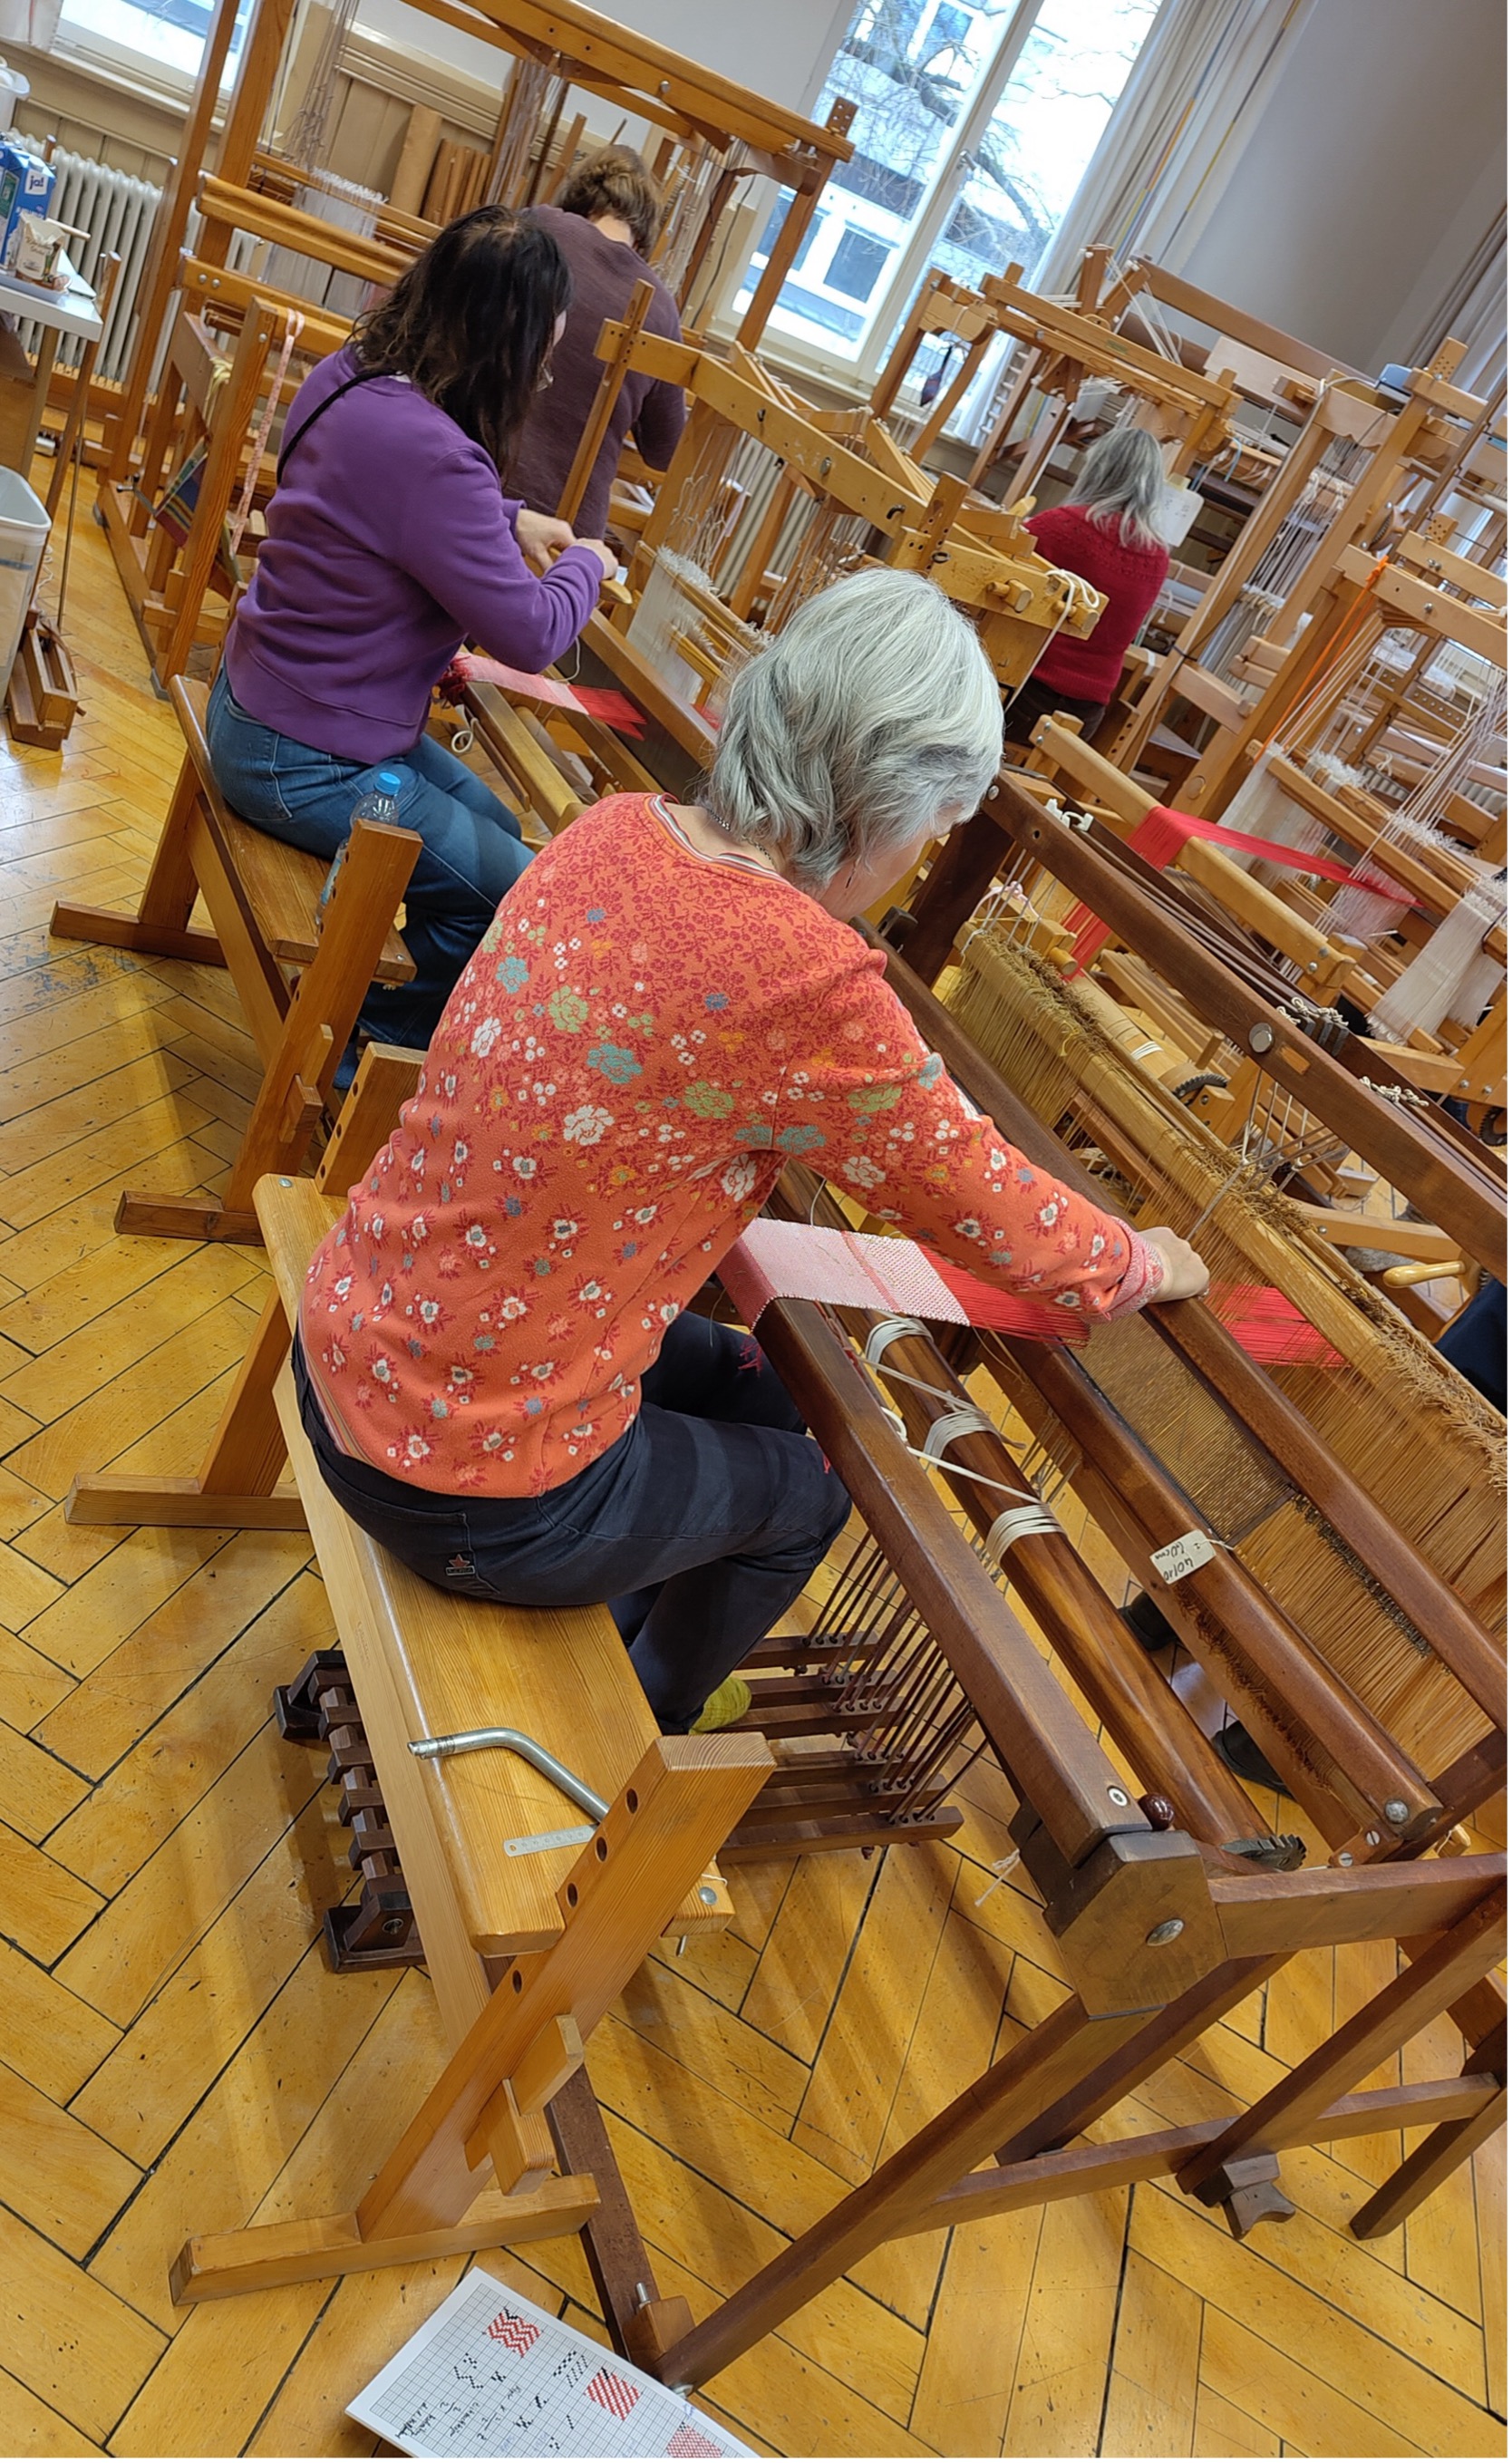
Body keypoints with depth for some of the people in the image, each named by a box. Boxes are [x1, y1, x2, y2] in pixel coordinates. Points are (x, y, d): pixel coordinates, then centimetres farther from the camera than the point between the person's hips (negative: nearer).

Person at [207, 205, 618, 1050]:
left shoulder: (351, 376, -1)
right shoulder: (429, 454, -31)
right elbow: (532, 636, -23)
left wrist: (511, 520, 8)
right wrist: (584, 565, -2)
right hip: (305, 760, -10)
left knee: (496, 831, 21)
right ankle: (382, 1045, 17)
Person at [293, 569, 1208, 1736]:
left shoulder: (616, 829, -6)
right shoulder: (810, 983, -28)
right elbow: (1001, 1220, -14)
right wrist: (1148, 1265, 7)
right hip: (474, 1490, -6)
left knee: (744, 1378, 28)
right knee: (807, 1490, 22)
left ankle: (614, 1631, 52)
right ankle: (655, 1714, 52)